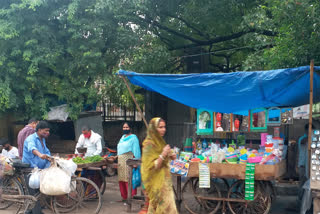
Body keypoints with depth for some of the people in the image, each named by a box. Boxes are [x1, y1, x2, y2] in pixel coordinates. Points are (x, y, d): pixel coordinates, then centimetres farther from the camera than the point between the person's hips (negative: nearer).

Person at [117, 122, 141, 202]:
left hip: (128, 159, -8)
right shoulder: (123, 137, 20)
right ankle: (124, 196, 16)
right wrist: (118, 159, 18)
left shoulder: (133, 137, -3)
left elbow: (136, 150, -8)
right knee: (121, 179, 7)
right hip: (121, 160, 8)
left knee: (129, 179, -10)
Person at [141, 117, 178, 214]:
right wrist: (163, 155, -28)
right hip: (157, 182, -9)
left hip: (164, 180, 9)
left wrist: (170, 156, 2)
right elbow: (152, 167, -20)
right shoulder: (149, 144, -16)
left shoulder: (160, 141, 9)